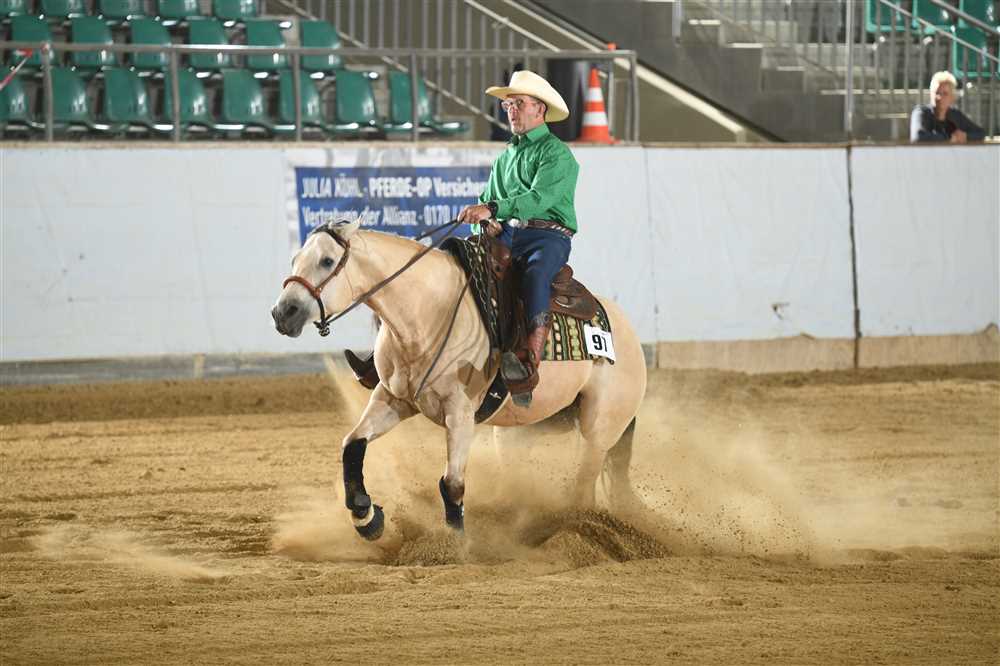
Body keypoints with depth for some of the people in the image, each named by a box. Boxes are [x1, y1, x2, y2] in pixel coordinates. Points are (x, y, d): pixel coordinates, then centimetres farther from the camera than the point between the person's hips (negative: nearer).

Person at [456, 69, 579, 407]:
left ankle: (530, 360, -53)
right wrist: (485, 224, 1)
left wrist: (493, 209, -28)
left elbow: (539, 198, -15)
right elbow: (486, 202, 27)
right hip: (506, 237, 7)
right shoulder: (504, 159, 26)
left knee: (535, 274, -39)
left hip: (548, 235, -7)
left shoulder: (557, 154, 2)